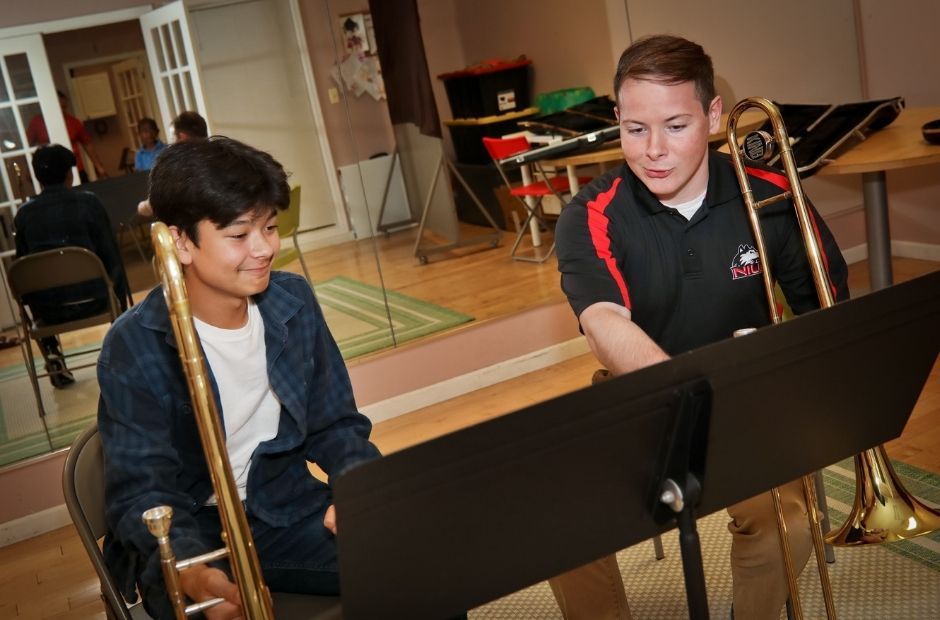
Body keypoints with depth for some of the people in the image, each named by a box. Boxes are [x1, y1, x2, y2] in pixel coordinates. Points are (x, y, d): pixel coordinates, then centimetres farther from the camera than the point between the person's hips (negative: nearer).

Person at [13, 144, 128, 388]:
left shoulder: (23, 214, 1)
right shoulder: (88, 202, -4)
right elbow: (111, 255, -1)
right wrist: (121, 294, 13)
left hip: (48, 308, 2)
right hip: (91, 299, -1)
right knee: (115, 275, 31)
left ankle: (51, 354, 24)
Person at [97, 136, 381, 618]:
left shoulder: (293, 303, -2)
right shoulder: (135, 348, -16)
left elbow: (335, 424, 5)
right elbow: (141, 491, -20)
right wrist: (195, 574, -41)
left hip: (285, 508, 4)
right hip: (191, 530, -4)